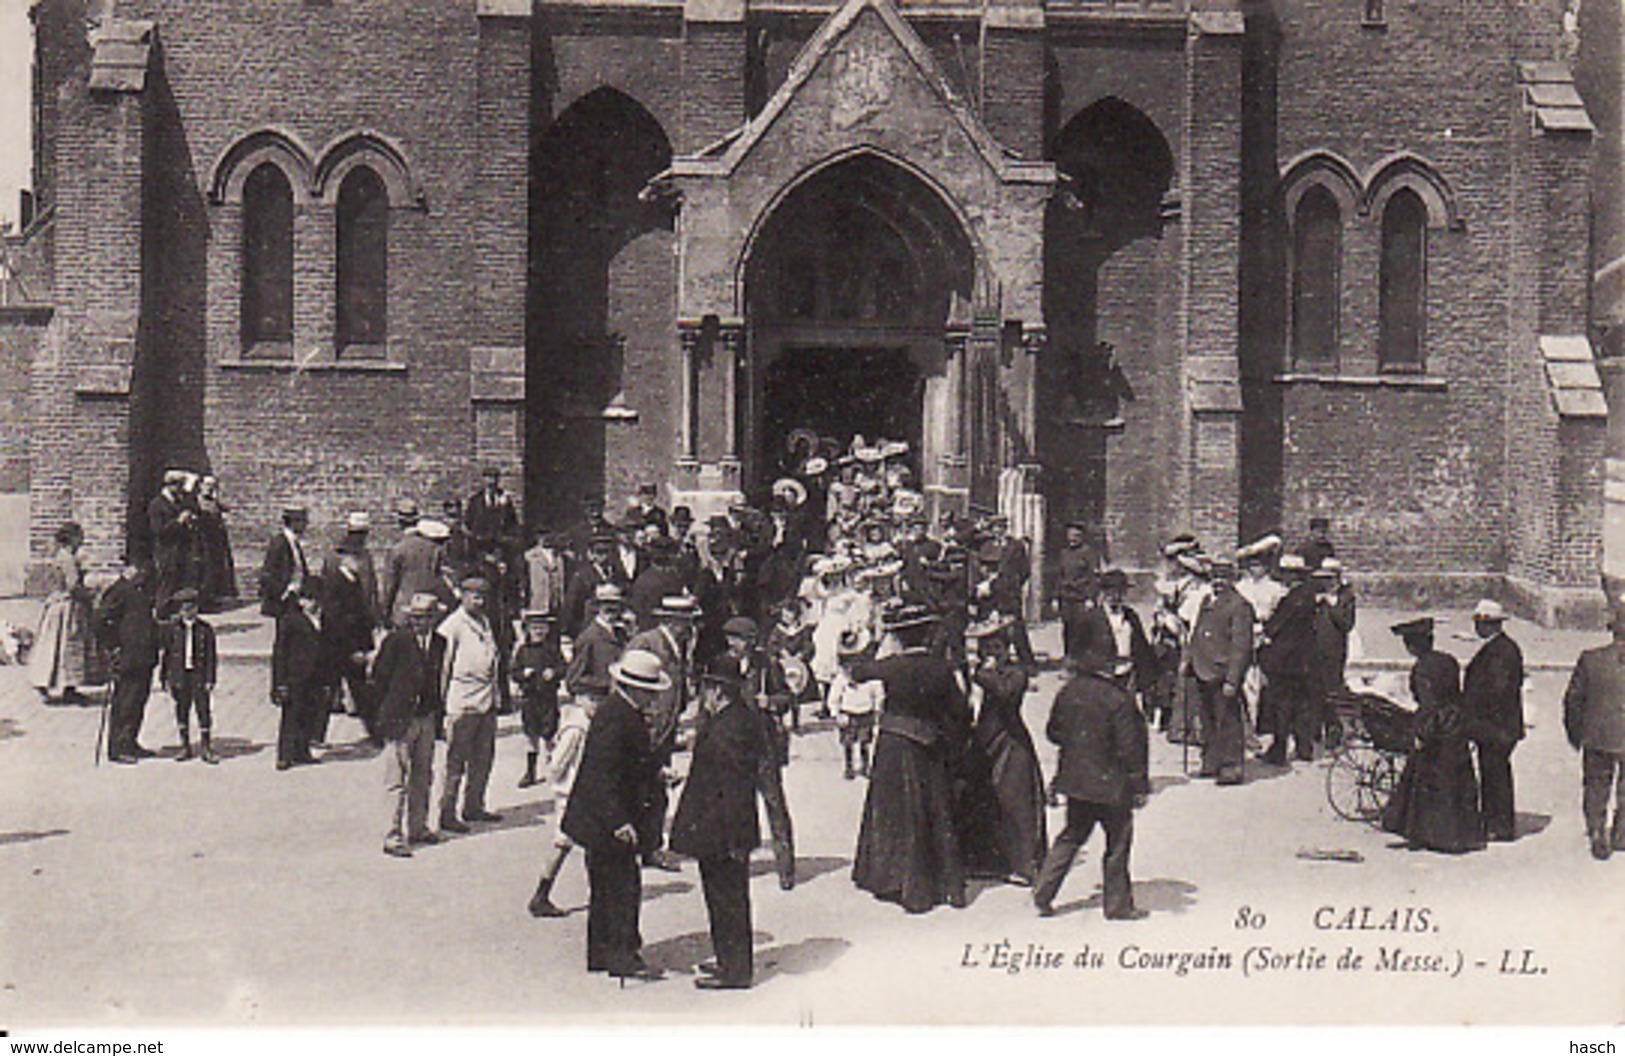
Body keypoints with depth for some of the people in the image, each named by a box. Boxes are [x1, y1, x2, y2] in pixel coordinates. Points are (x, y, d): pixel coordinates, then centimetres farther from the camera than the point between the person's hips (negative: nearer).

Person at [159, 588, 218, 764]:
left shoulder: (205, 629, 0)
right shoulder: (171, 628, 2)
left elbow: (211, 657, 2)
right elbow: (165, 654, 6)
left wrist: (210, 680, -3)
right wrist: (165, 679, 5)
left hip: (199, 675, -1)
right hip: (179, 675, 1)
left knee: (203, 709, -2)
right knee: (181, 710, 8)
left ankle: (206, 748, 6)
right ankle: (185, 746, 19)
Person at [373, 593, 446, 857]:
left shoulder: (439, 643, 6)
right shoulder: (396, 640, -9)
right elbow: (379, 677, -4)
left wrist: (437, 710, 10)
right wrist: (387, 710, -3)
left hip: (427, 718, 6)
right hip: (400, 719, -6)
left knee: (422, 777, 14)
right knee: (397, 779, -4)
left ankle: (417, 828, 27)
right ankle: (394, 836, 0)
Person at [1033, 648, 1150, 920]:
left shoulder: (1068, 692, 1)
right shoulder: (1118, 699, -18)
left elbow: (1053, 731, 12)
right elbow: (1129, 747, -16)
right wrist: (1139, 786, -9)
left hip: (1074, 778, 6)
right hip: (1110, 784, -6)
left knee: (1071, 836, 19)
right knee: (1118, 842, 8)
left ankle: (1043, 894, 17)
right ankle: (1118, 905, 16)